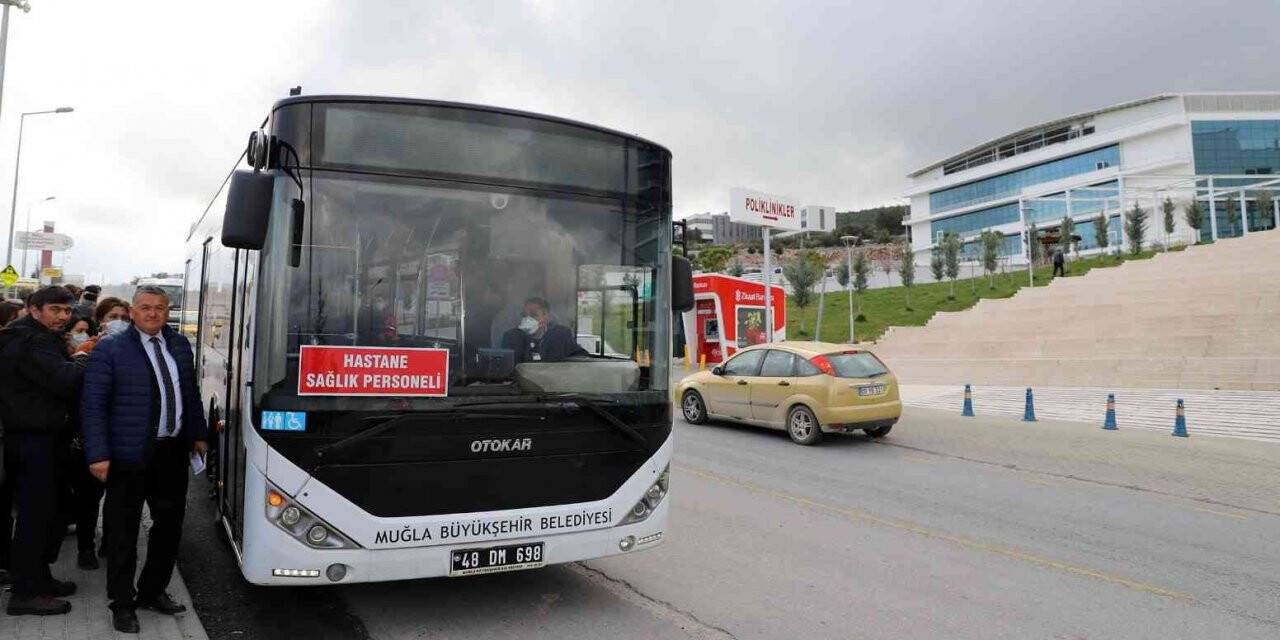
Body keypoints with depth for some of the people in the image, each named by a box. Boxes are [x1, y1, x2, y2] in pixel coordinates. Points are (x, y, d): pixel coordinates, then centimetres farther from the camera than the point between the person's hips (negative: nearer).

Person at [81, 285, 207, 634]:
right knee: (123, 532, 6)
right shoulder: (109, 349, -7)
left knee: (170, 524, 14)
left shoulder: (180, 344, 9)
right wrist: (98, 455, -14)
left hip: (173, 451, 5)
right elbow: (92, 405, -10)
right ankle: (122, 604, 20)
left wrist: (198, 434, 15)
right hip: (130, 456, -5)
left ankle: (152, 592, 32)